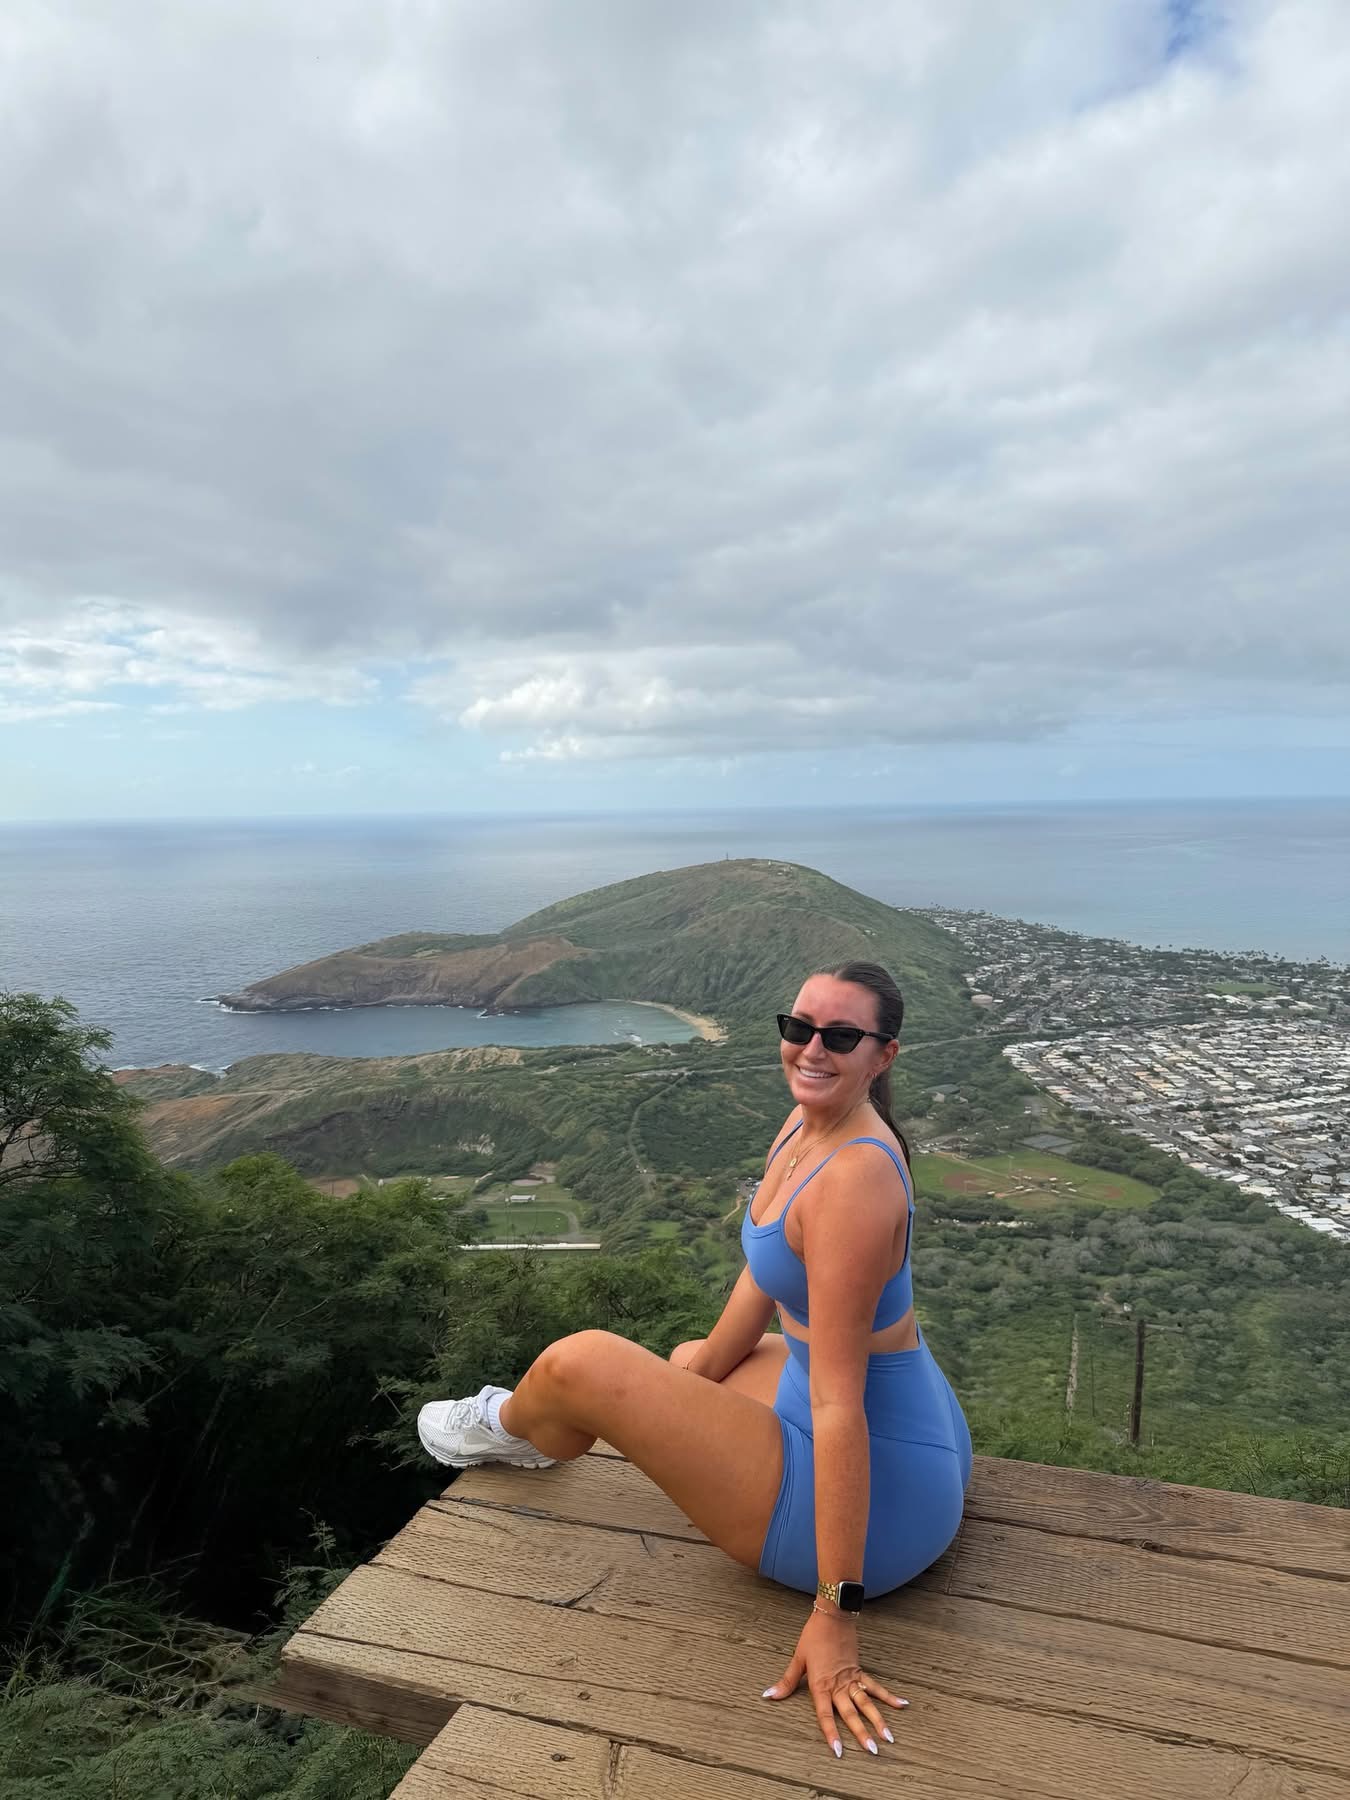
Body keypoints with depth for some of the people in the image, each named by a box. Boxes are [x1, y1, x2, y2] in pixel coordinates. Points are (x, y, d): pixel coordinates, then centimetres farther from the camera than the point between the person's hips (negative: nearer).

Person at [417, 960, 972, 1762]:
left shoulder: (852, 1182, -29)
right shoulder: (805, 1125, 0)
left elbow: (839, 1406, -28)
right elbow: (763, 1281, 12)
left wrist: (836, 1617, -23)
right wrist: (695, 1373, 17)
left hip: (875, 1504, -9)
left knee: (578, 1363, -6)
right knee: (690, 1360, 31)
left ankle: (506, 1427, 29)